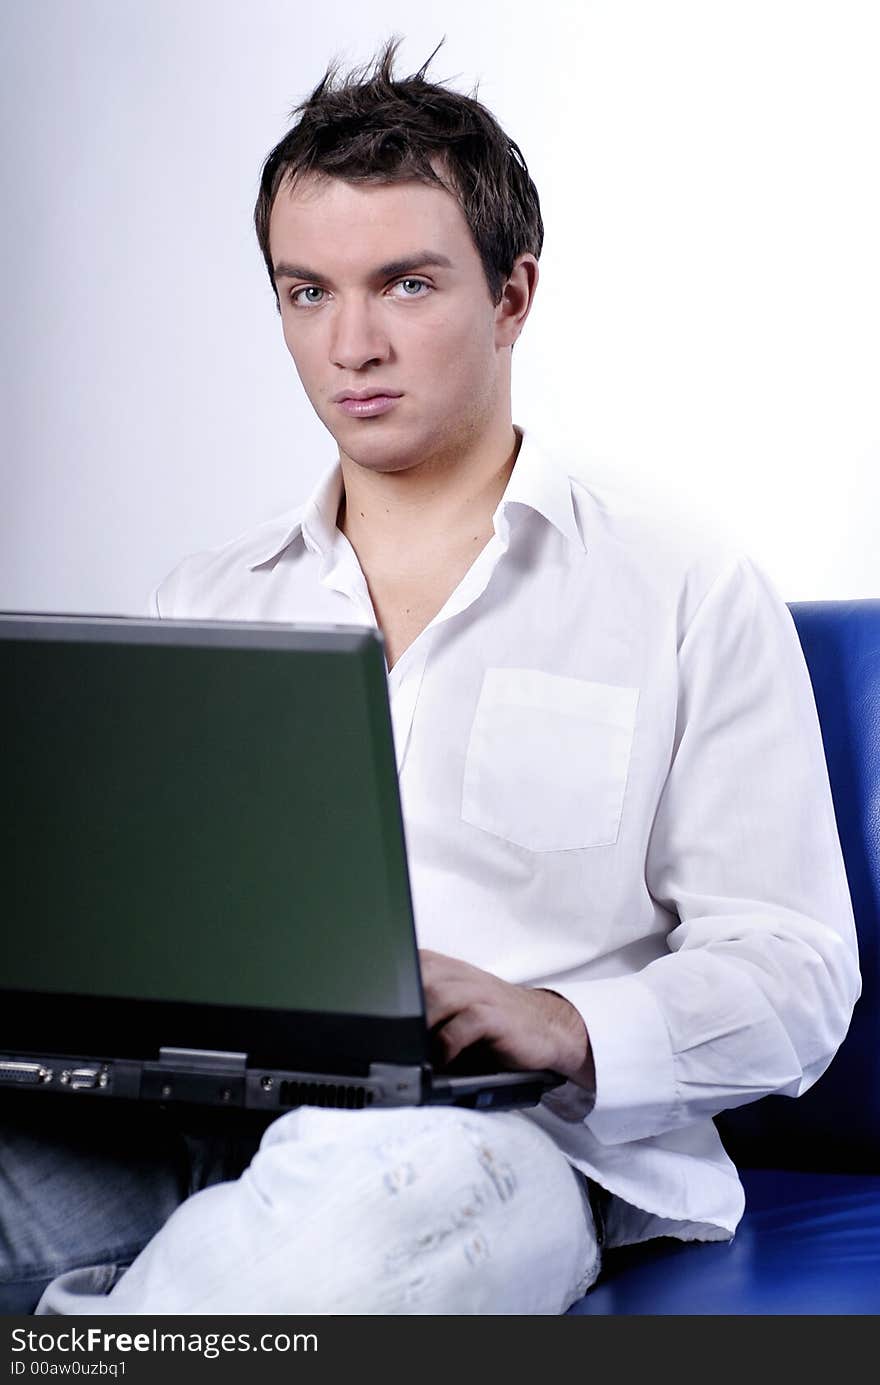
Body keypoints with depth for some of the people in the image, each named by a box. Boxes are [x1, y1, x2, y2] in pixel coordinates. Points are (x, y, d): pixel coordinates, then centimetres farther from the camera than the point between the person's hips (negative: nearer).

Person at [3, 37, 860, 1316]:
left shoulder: (695, 602, 9)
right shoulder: (207, 602, 23)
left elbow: (796, 979, 4)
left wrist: (567, 1028, -17)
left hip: (517, 1141, -1)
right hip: (205, 1116, 2)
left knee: (385, 1178, -41)